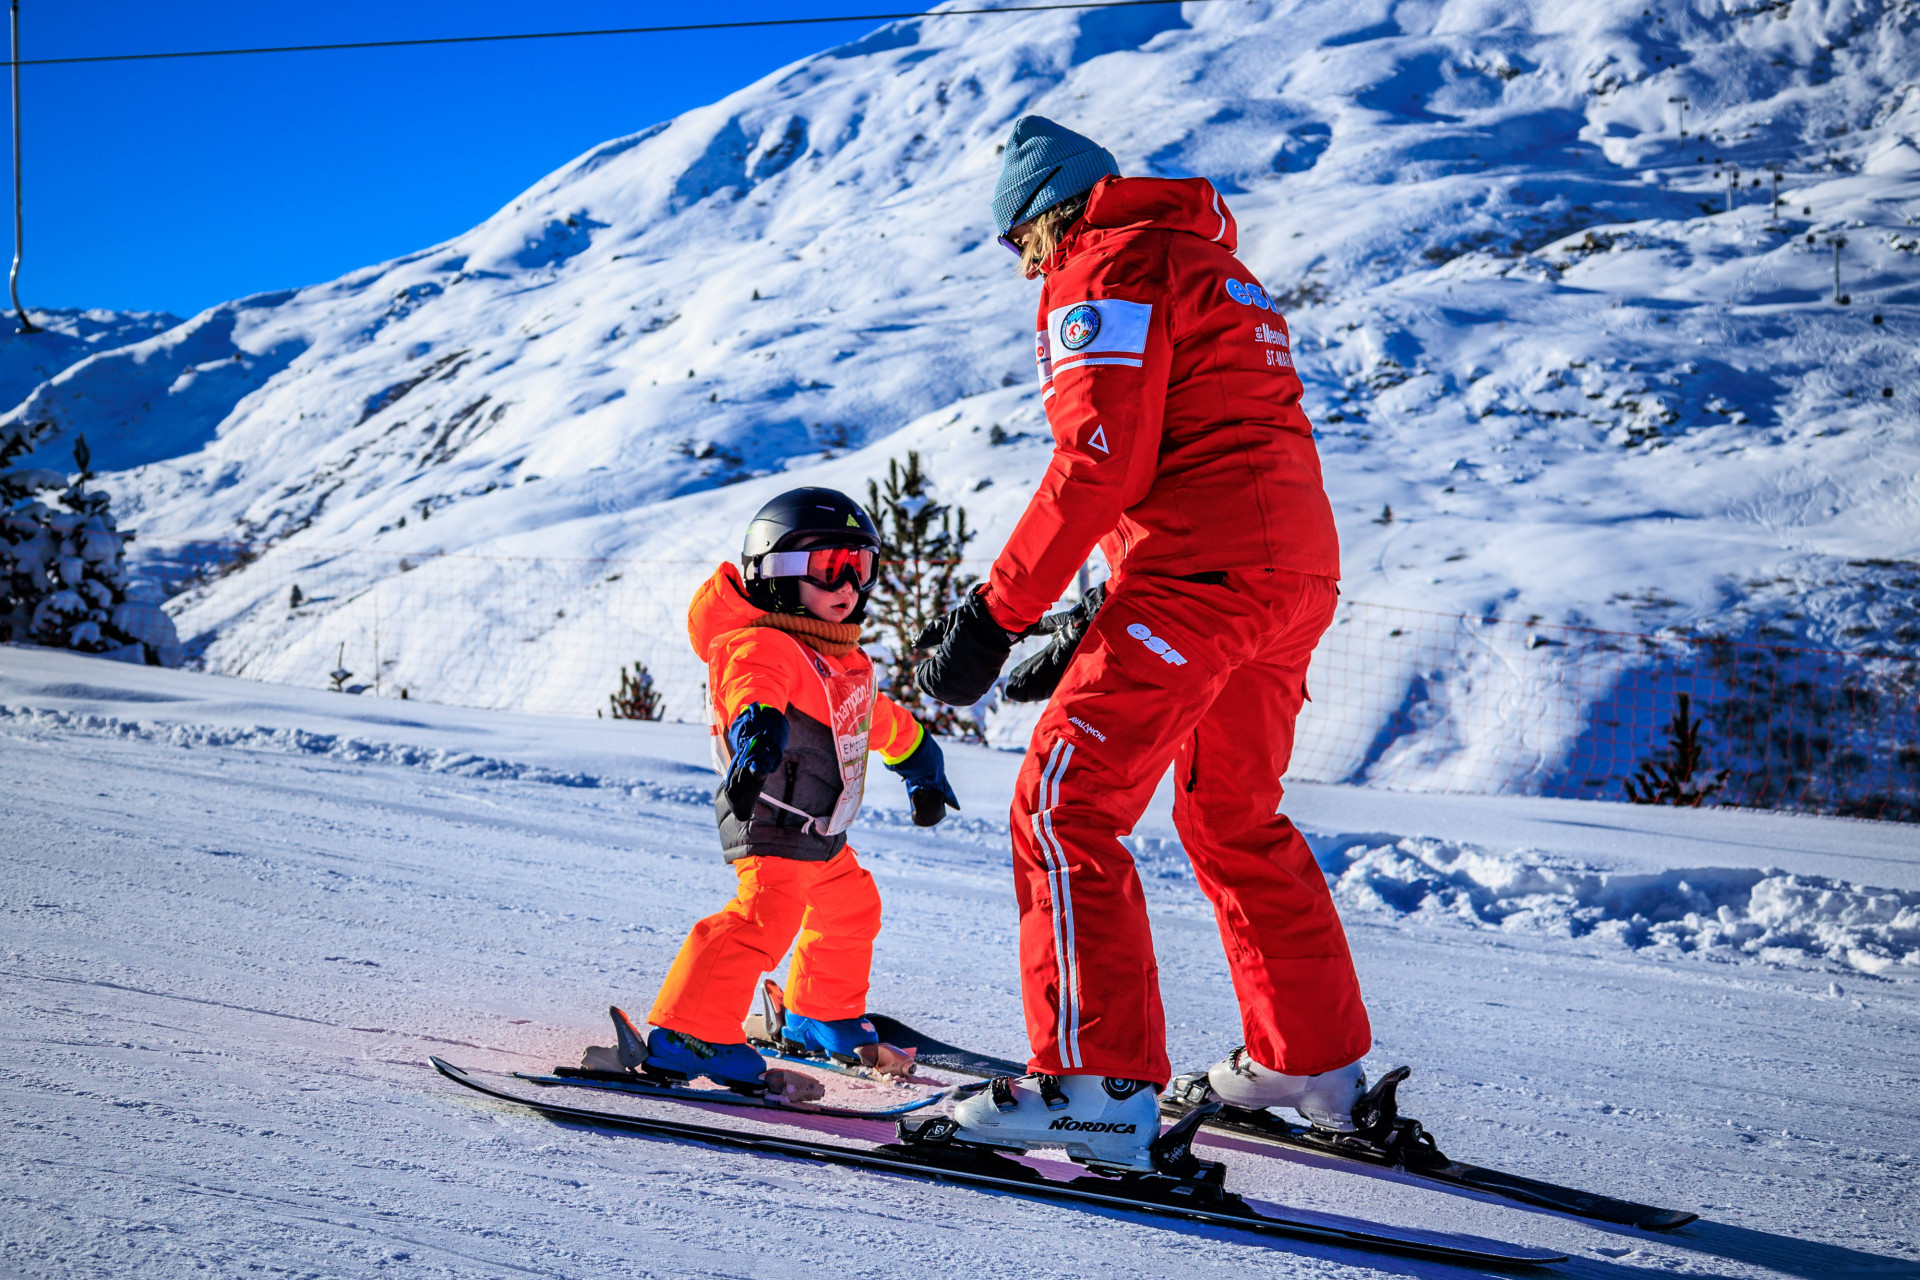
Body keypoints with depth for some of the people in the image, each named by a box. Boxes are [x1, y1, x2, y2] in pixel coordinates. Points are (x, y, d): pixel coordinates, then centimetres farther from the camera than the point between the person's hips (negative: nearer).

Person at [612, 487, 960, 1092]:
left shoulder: (846, 660, 18)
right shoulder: (762, 645, -15)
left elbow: (880, 717, 35)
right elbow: (754, 689, -38)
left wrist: (921, 763, 47)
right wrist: (756, 733, -60)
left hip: (818, 832, 10)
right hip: (773, 819, -10)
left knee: (851, 907, 24)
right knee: (766, 913, -25)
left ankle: (822, 1018, 44)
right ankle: (686, 1033, -25)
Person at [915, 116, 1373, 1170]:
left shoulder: (1109, 266, -1)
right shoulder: (1216, 270, 28)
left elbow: (1101, 460, -14)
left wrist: (997, 614, -13)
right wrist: (1100, 636, 26)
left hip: (1199, 572, -10)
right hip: (1298, 571, 10)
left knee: (1063, 804, -9)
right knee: (1235, 819, 23)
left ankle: (1099, 1087, -17)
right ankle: (1316, 1063, 30)